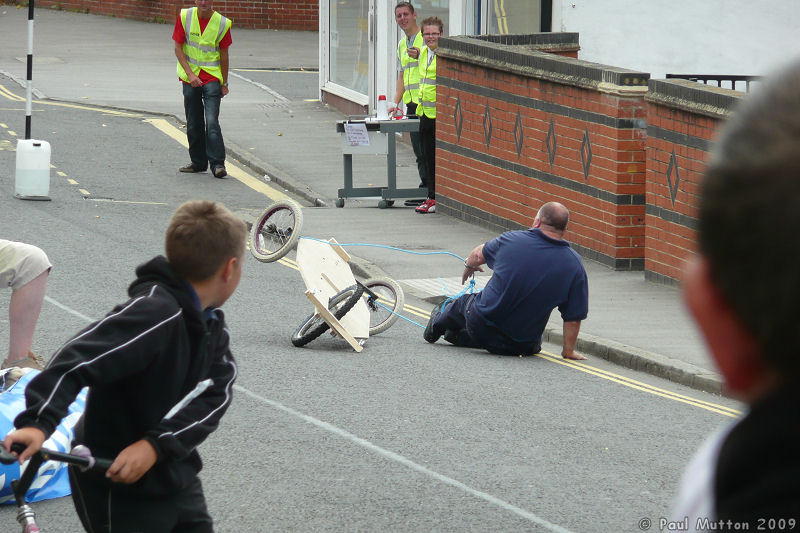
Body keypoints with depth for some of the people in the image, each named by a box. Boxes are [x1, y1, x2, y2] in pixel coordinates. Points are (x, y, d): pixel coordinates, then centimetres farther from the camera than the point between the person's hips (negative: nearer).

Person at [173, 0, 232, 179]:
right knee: (193, 124, 9)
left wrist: (224, 83, 8)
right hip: (190, 77, 2)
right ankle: (198, 162, 22)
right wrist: (189, 73, -12)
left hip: (212, 77, -2)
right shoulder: (184, 17, -3)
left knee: (212, 121, -13)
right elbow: (178, 48, -2)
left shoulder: (222, 23, -5)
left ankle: (217, 164, -12)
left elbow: (224, 54, 4)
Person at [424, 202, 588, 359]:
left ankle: (438, 324, 57)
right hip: (525, 346, 0)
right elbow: (574, 317, -9)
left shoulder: (511, 240, -11)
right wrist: (568, 351, 5)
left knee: (465, 301, 32)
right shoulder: (574, 265, -12)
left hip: (481, 326, 0)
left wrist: (469, 266, 34)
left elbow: (478, 255, 11)